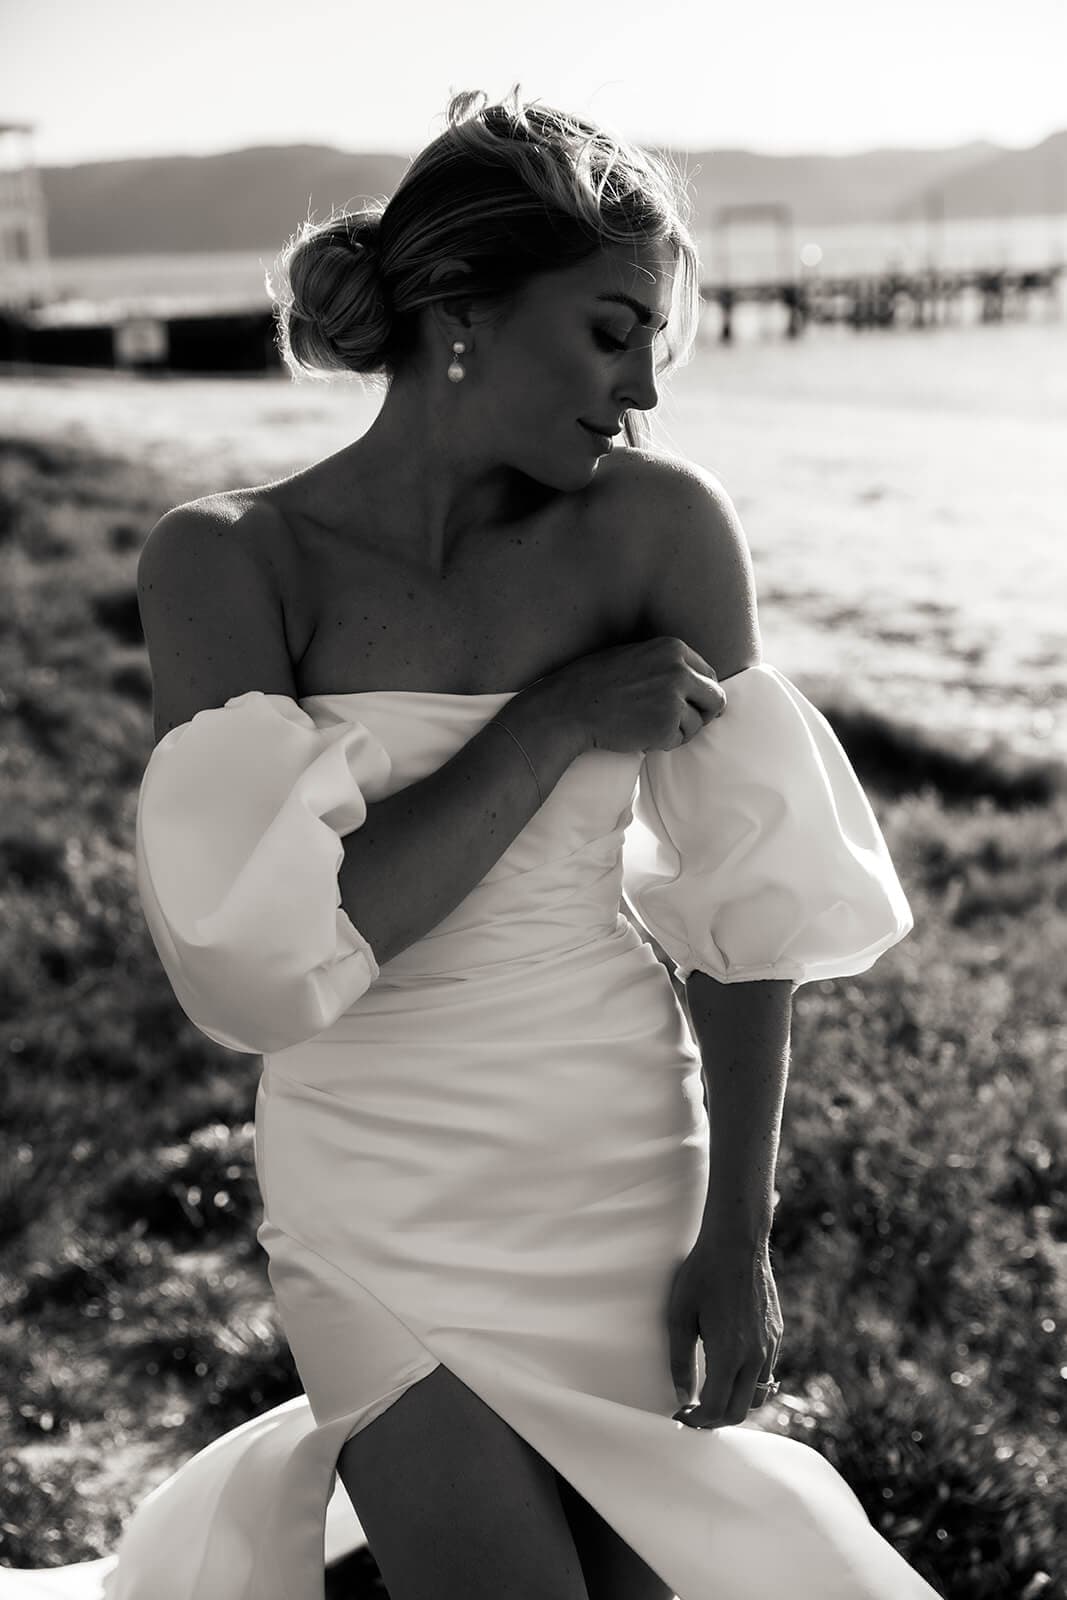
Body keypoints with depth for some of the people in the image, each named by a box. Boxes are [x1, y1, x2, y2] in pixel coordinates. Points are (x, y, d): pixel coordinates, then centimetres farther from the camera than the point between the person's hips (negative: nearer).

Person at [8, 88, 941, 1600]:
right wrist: (558, 724, -20)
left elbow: (748, 894, -6)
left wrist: (739, 1233, -6)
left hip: (631, 1177, 2)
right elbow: (255, 951, -21)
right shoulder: (228, 558, -13)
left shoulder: (660, 523, -10)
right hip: (380, 1204, -1)